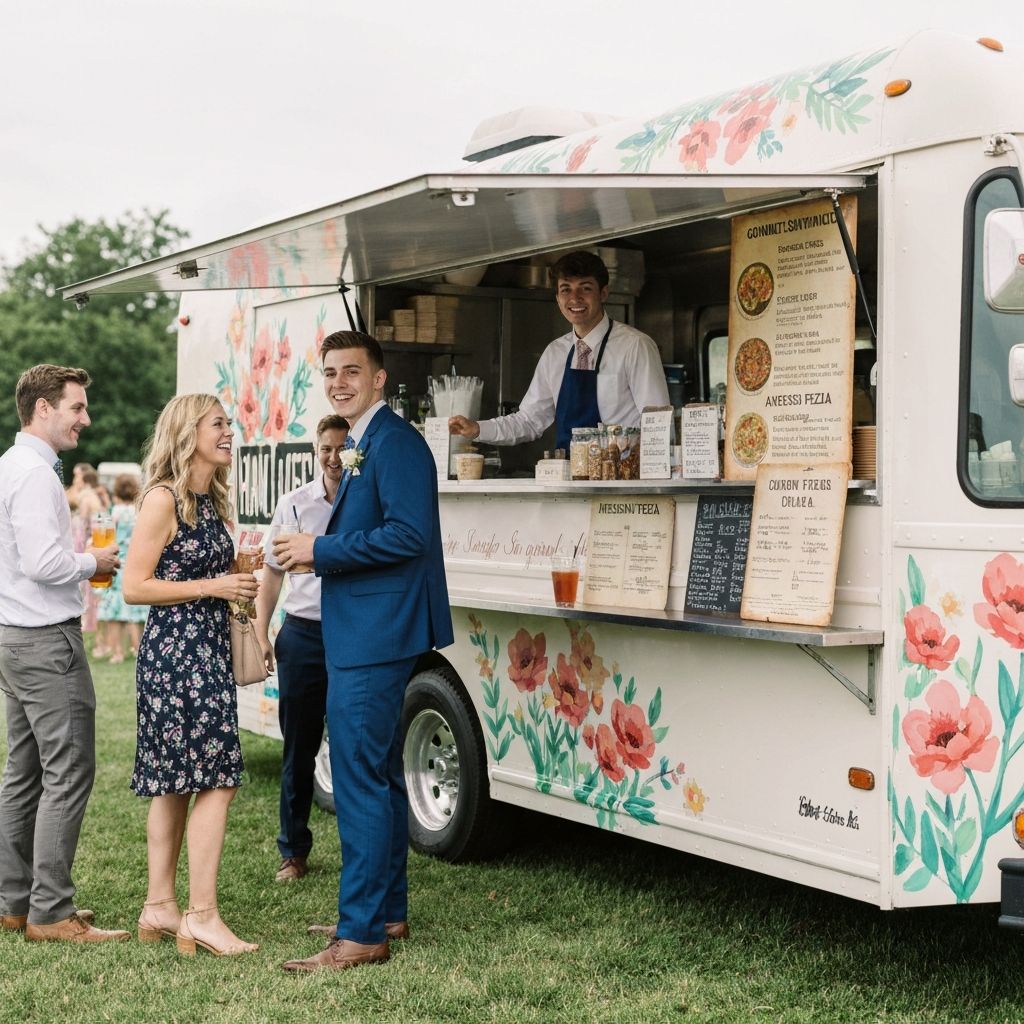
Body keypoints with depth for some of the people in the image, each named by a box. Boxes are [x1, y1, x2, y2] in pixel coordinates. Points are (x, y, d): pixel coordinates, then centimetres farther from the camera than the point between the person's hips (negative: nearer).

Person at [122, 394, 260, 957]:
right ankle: (201, 916, -8)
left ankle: (159, 909, 16)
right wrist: (211, 587, -16)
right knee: (216, 780, -11)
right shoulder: (163, 499, -12)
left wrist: (235, 585, 8)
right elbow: (134, 587, -15)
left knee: (174, 783, 10)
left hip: (206, 652, 9)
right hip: (174, 651, -9)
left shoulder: (210, 501, 14)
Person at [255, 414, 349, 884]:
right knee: (298, 750, 9)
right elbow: (273, 573, 14)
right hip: (303, 635, 2)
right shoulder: (294, 504, 8)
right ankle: (293, 851, 19)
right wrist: (261, 634, 7)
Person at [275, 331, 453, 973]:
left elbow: (409, 535, -23)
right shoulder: (364, 444, 18)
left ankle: (361, 935, -6)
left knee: (360, 782, -10)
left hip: (375, 641, -11)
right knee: (380, 779, 16)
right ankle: (389, 913, 26)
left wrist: (322, 550, -17)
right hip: (365, 637, 11)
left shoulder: (395, 442, -14)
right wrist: (319, 553, 7)